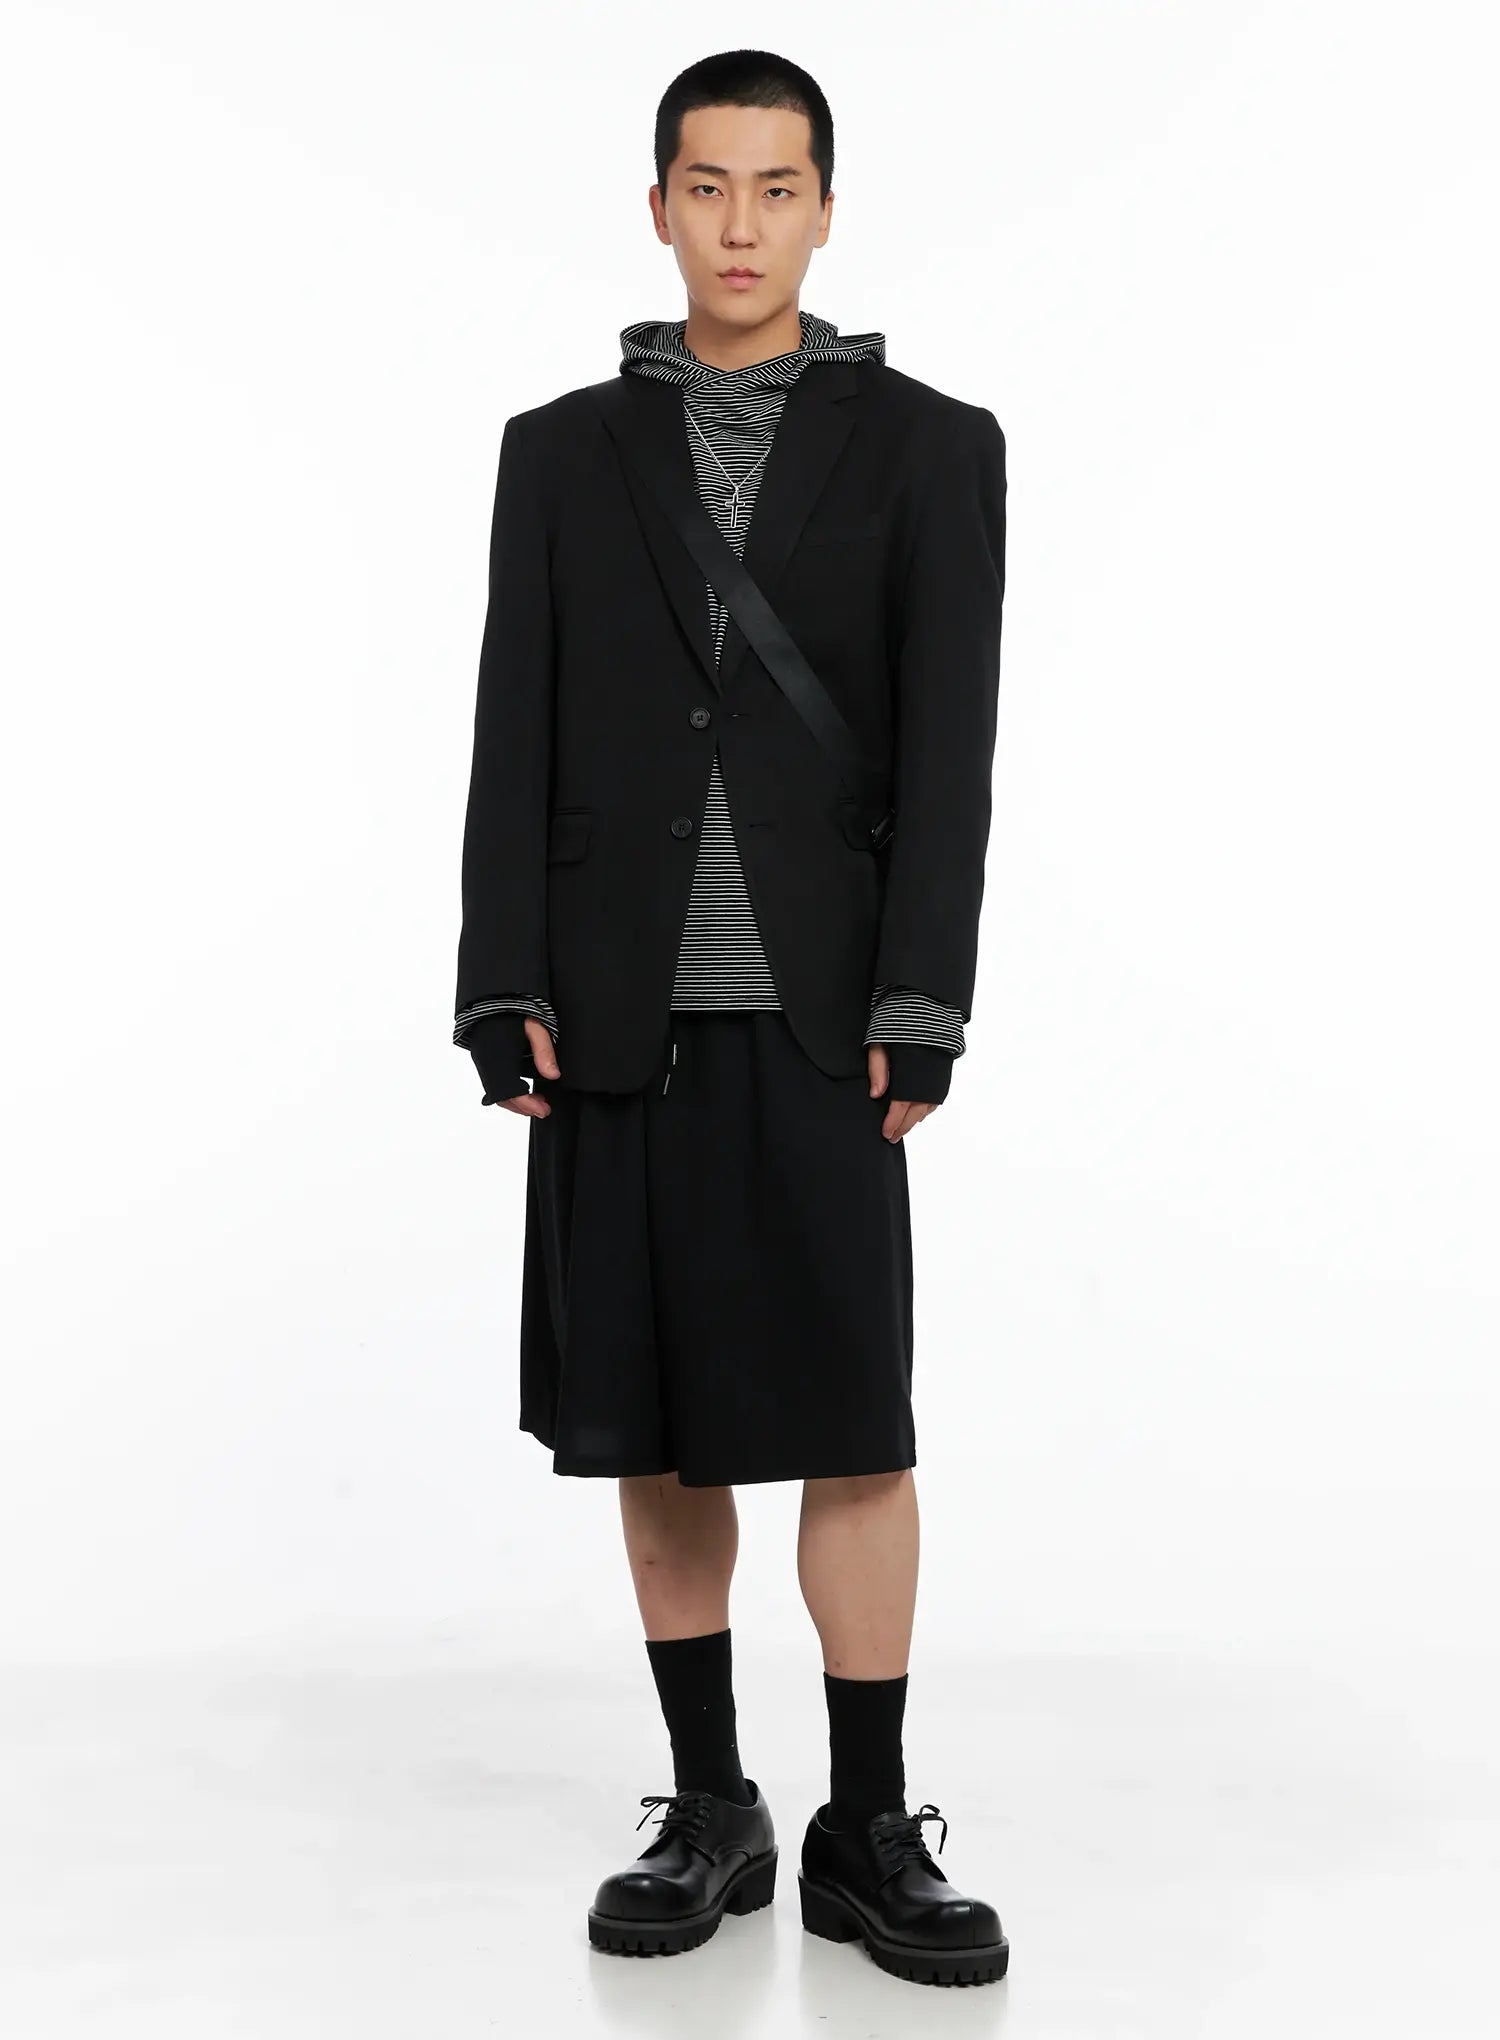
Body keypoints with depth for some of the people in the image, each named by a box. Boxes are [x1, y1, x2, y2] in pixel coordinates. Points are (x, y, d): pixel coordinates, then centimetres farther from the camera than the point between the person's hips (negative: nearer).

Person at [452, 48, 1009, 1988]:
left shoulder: (931, 448, 4)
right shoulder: (561, 452, 10)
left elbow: (949, 751, -3)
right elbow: (514, 742, 5)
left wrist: (919, 1010, -11)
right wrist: (504, 995, -4)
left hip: (816, 1016, -2)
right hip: (617, 1014, 2)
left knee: (853, 1427, -1)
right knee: (654, 1428, 7)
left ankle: (868, 1833, 12)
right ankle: (707, 1813, 20)